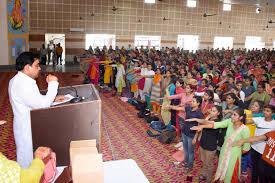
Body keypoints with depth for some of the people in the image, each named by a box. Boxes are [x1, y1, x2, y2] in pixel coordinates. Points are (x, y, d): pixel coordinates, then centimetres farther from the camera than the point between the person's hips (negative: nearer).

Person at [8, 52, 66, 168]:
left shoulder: (19, 80, 5)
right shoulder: (23, 84, -29)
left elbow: (36, 100, 14)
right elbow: (43, 104, -30)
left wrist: (53, 99, 2)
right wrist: (52, 84, -22)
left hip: (28, 125, 10)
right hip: (27, 128, -10)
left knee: (27, 157, 26)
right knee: (28, 161, 9)